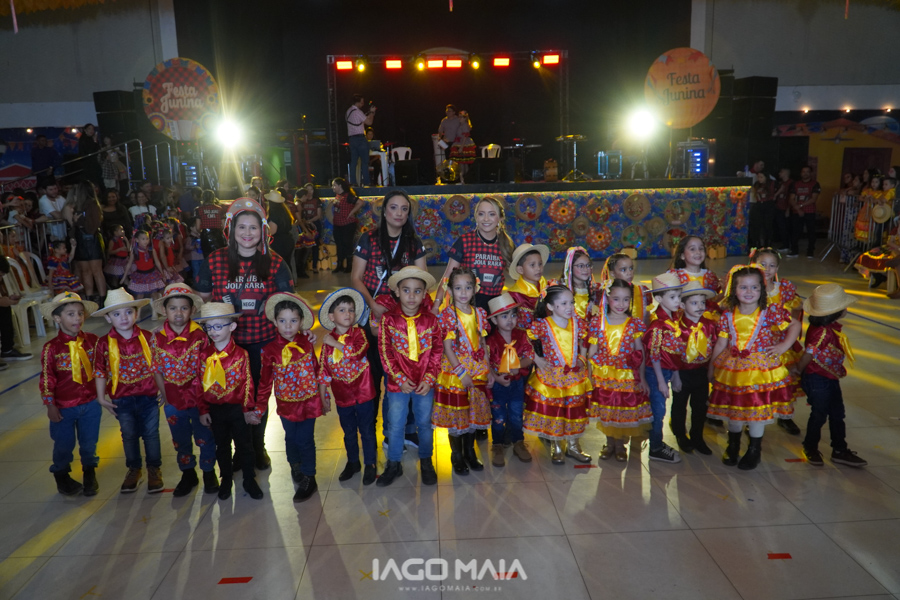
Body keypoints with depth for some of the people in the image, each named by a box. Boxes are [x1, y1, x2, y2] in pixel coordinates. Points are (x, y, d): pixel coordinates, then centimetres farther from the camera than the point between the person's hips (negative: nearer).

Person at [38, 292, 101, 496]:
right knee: (64, 445, 13)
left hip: (90, 404, 2)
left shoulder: (92, 341, -5)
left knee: (89, 443, 14)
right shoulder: (51, 348, -12)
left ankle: (89, 472, 37)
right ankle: (61, 475, 39)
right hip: (64, 406, -2)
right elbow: (46, 378, -8)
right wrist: (50, 406, -6)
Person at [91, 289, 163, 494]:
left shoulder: (147, 338, -8)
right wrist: (101, 397, -3)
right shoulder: (104, 343, -8)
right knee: (129, 435, 16)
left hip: (148, 396, -1)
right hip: (122, 399, 1)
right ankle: (134, 469, 35)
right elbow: (100, 372, -1)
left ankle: (154, 469, 27)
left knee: (151, 433, 9)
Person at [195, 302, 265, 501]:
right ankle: (226, 479, 34)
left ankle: (249, 480, 25)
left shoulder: (240, 354, -11)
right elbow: (200, 384, 0)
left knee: (245, 445, 9)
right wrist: (203, 410, -1)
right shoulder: (204, 355, -4)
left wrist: (248, 410, -8)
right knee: (222, 446, 17)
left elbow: (247, 384, -9)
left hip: (237, 409, -2)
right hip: (214, 410, 2)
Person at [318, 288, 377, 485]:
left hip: (363, 393, -3)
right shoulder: (328, 340, -1)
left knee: (367, 431, 8)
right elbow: (323, 369, 3)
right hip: (342, 396, 3)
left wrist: (335, 343, -24)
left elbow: (358, 351, -30)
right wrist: (323, 396, 3)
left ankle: (370, 464, 24)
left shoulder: (358, 333, -9)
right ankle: (352, 462, 37)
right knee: (349, 432, 19)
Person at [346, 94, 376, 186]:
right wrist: (372, 112, 2)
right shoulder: (357, 112, -12)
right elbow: (369, 122, -12)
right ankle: (366, 182, -6)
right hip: (360, 138, -8)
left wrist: (370, 113, 20)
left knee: (353, 161, 7)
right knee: (364, 161, -4)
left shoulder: (348, 111, 16)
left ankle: (353, 182, 4)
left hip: (351, 138, 8)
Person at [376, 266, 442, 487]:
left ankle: (426, 461, 33)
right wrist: (400, 379, -14)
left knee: (424, 423, 14)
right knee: (395, 425, 10)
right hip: (398, 383, -1)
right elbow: (385, 352, -9)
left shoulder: (431, 320, -4)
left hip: (424, 383, 1)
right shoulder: (388, 319, -8)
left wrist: (429, 379, -10)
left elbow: (437, 352, -3)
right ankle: (393, 465, 27)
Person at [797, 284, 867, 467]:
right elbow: (807, 356, -24)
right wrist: (798, 370, -9)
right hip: (817, 380, -9)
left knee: (837, 414, 16)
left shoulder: (831, 328, 1)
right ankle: (810, 449, 26)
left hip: (831, 379, 9)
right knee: (819, 415, 6)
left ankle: (840, 451, 29)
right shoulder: (822, 332, -29)